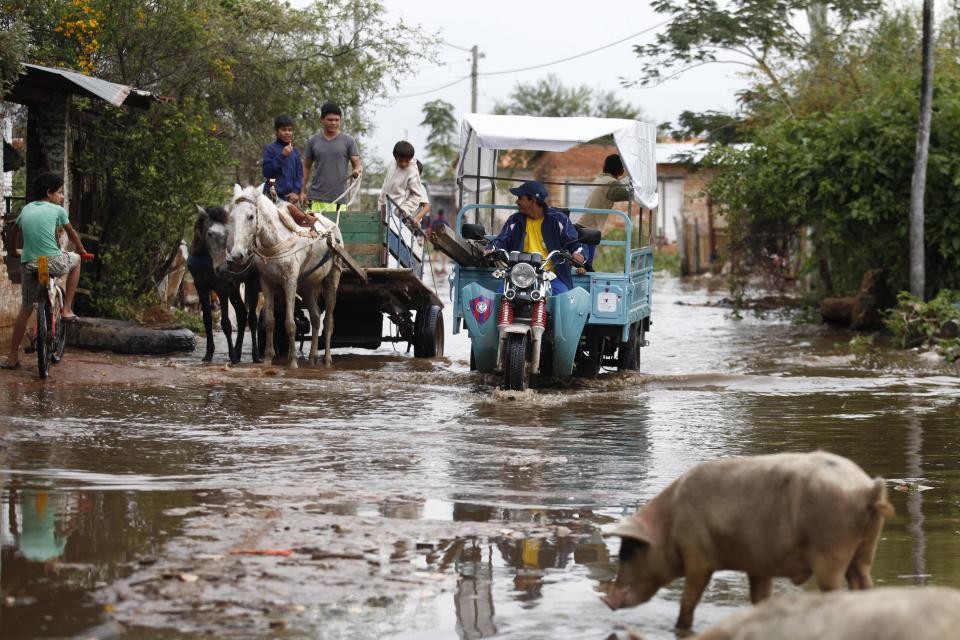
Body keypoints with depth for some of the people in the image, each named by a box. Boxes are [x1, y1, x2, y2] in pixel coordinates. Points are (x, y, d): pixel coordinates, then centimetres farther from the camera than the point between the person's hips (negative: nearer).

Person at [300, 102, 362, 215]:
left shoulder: (348, 141, 4)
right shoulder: (313, 141, 9)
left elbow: (357, 164, 2)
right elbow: (307, 166, 15)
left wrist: (356, 172, -22)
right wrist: (303, 190, 8)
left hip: (339, 197, -1)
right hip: (316, 197, 1)